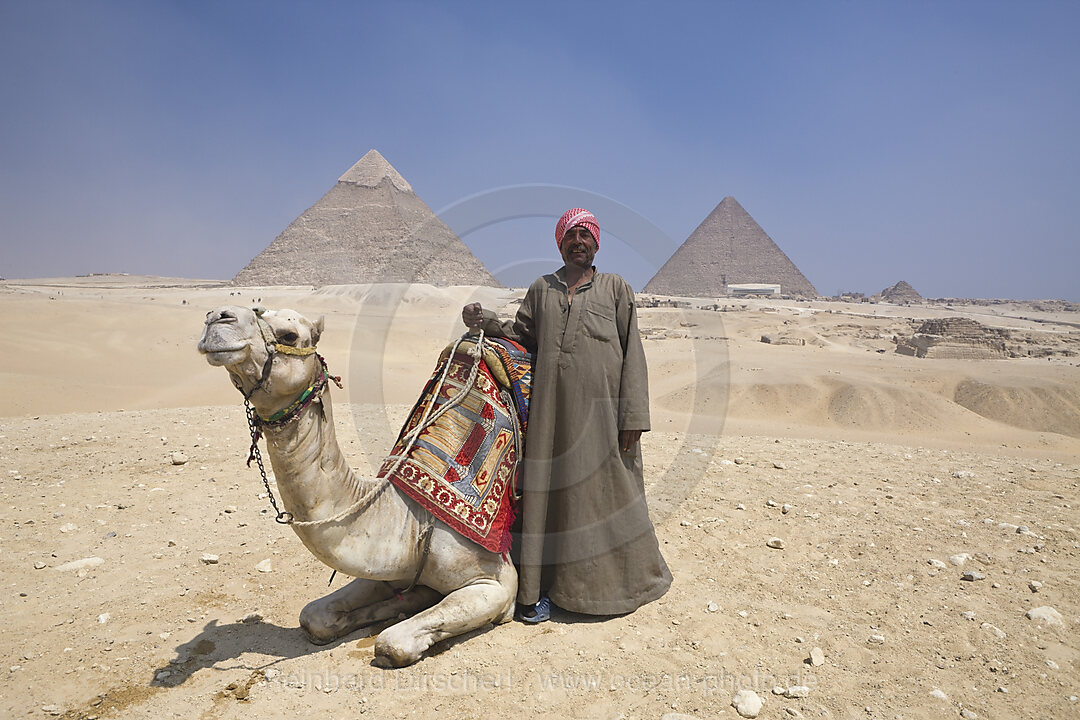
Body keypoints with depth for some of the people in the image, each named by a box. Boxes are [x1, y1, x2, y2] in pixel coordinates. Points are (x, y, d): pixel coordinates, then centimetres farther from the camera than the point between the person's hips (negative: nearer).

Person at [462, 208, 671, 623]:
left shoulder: (616, 288, 9)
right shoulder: (540, 290, 17)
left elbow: (633, 355, 3)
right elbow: (522, 336, 17)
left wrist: (633, 417, -5)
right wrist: (487, 322, -3)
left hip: (602, 412, -2)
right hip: (550, 412, 2)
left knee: (607, 492, 5)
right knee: (549, 491, 5)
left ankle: (621, 581, 25)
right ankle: (539, 589, 16)